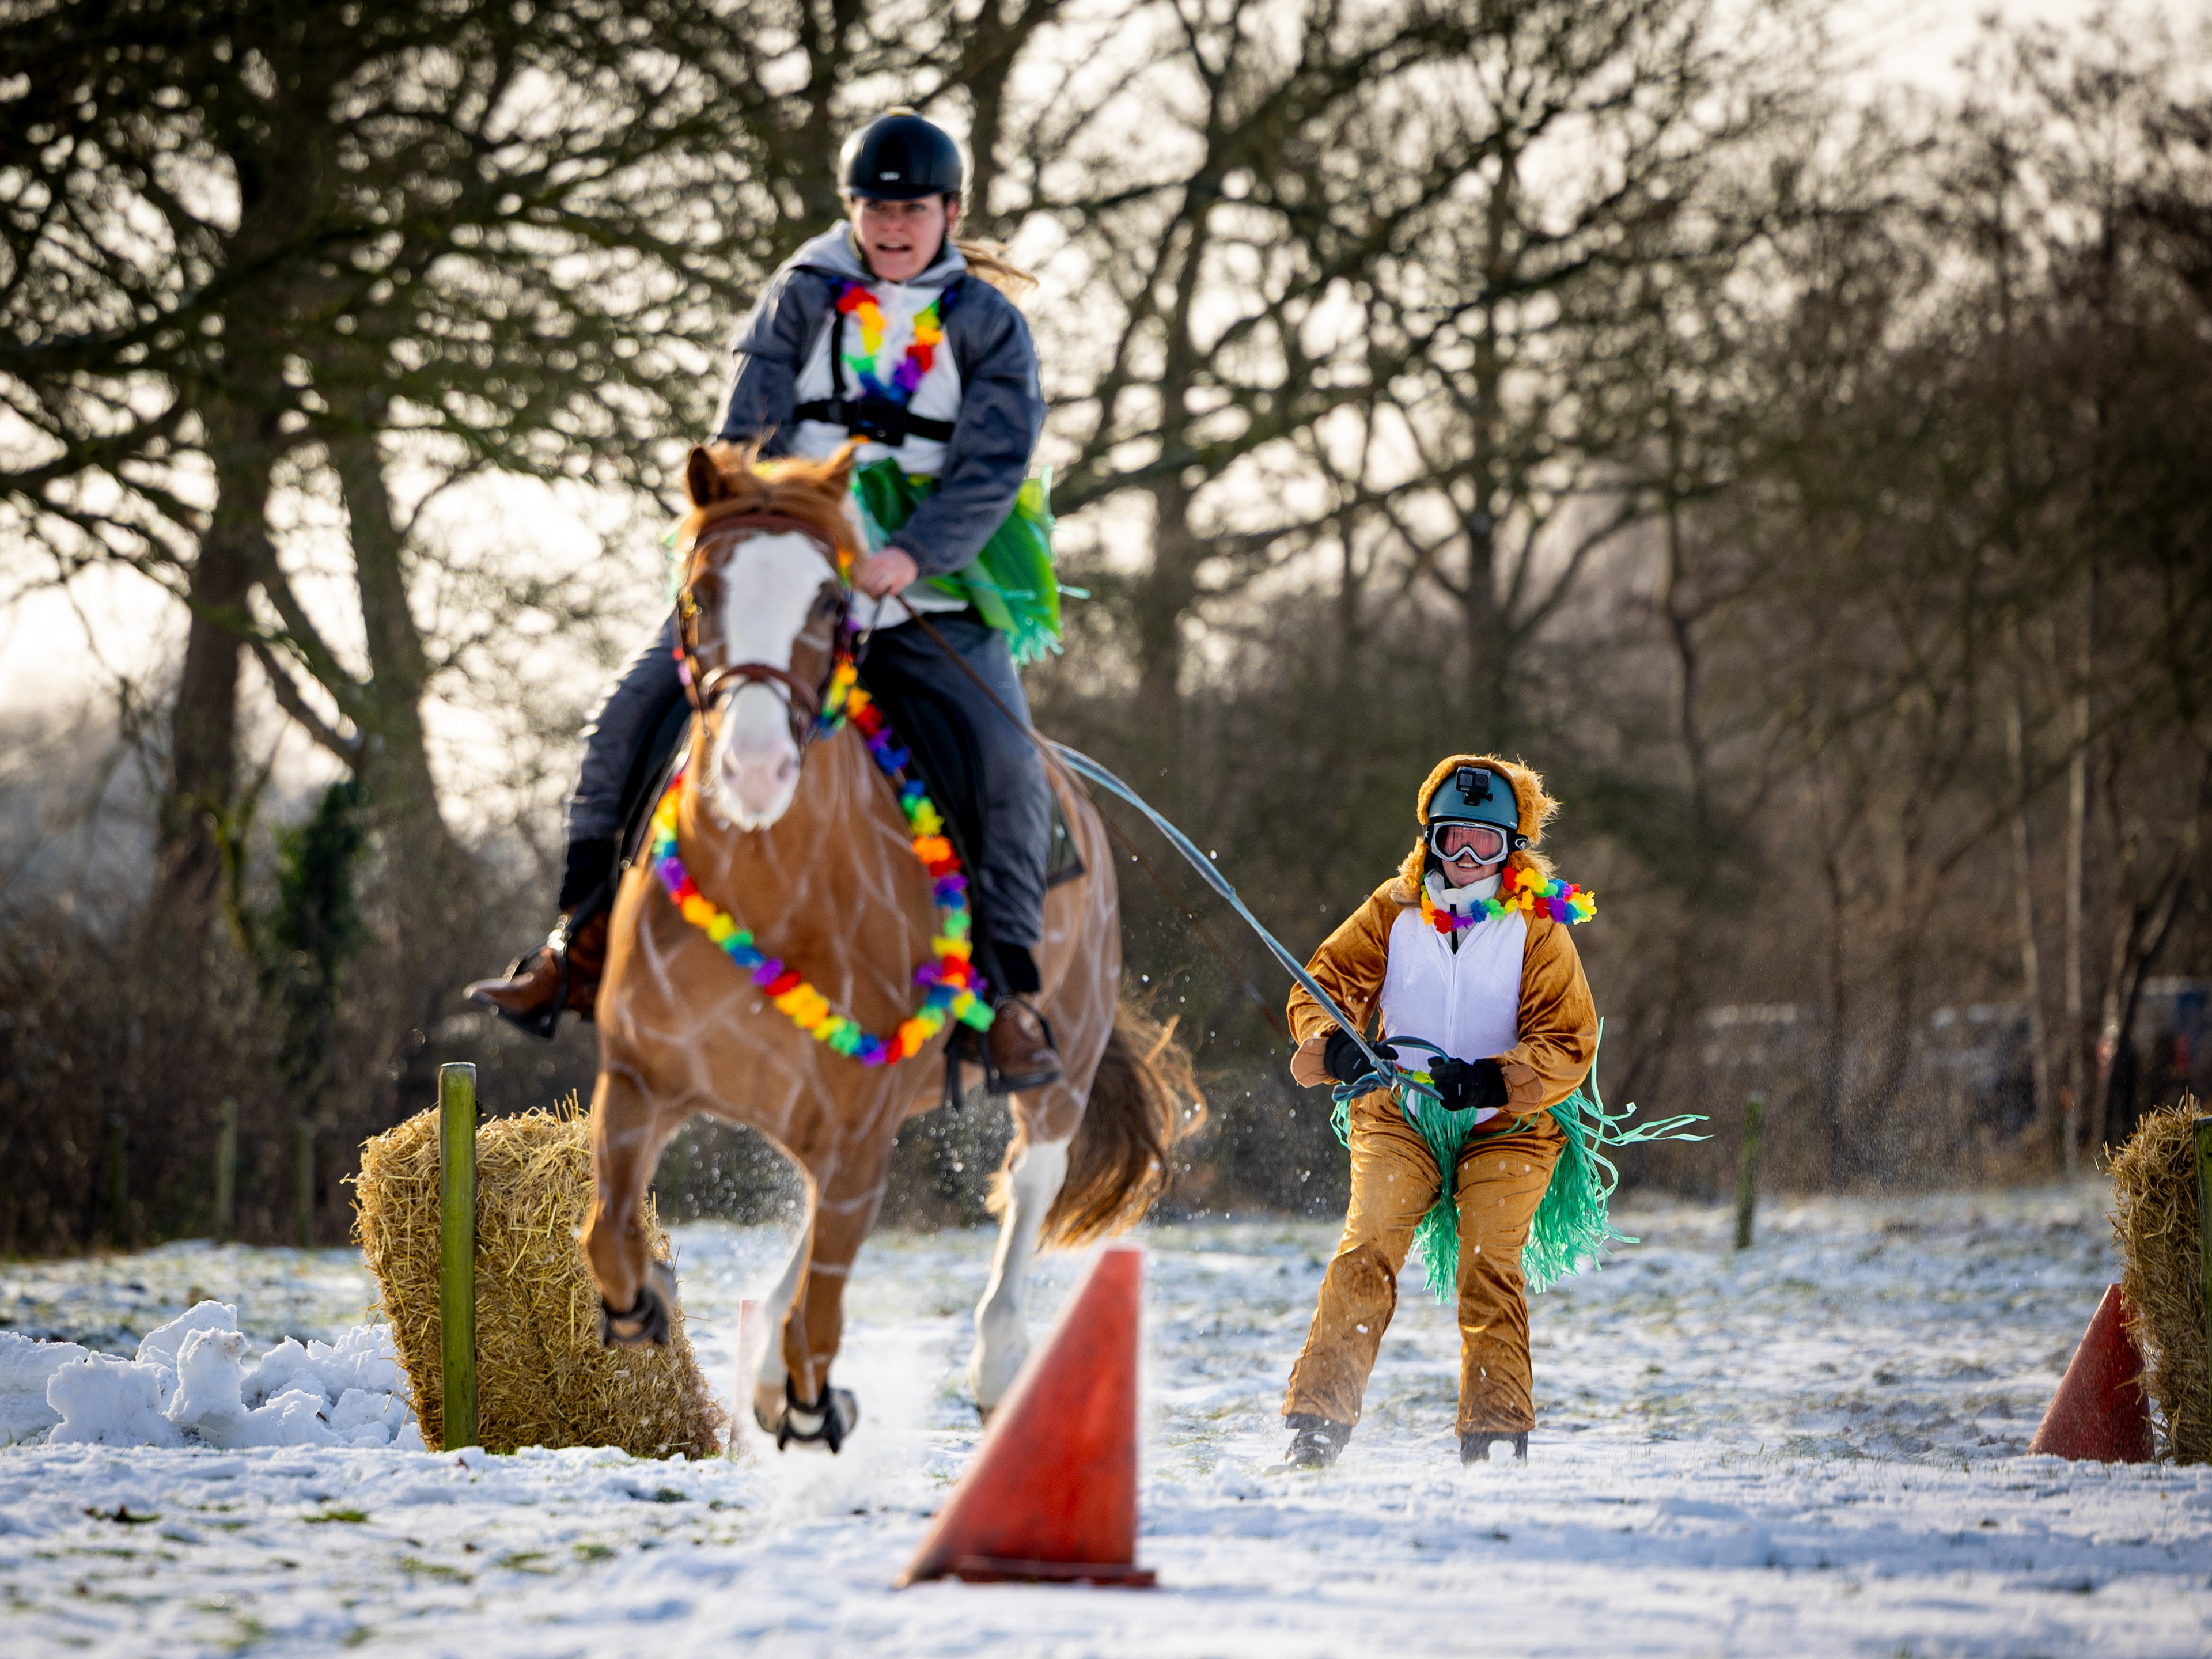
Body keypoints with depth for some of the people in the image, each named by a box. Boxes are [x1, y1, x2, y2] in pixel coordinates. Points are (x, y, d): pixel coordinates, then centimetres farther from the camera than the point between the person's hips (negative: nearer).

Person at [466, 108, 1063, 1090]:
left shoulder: (990, 328, 3)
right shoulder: (800, 300, 8)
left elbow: (992, 471, -10)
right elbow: (745, 439, 1)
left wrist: (913, 554, -26)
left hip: (930, 595, -2)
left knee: (1004, 754, -24)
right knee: (631, 708, -11)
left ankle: (1007, 992, -15)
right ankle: (582, 943, -1)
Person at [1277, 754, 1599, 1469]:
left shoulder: (1537, 928, -4)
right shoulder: (1394, 912, 3)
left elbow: (1568, 1043, -9)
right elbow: (1324, 982, 2)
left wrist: (1494, 1080, -27)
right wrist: (1334, 1044, -20)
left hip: (1505, 1126, -1)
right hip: (1399, 1115, 1)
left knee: (1489, 1267, -18)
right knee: (1367, 1252, -17)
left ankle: (1495, 1435, -11)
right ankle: (1317, 1423, -18)